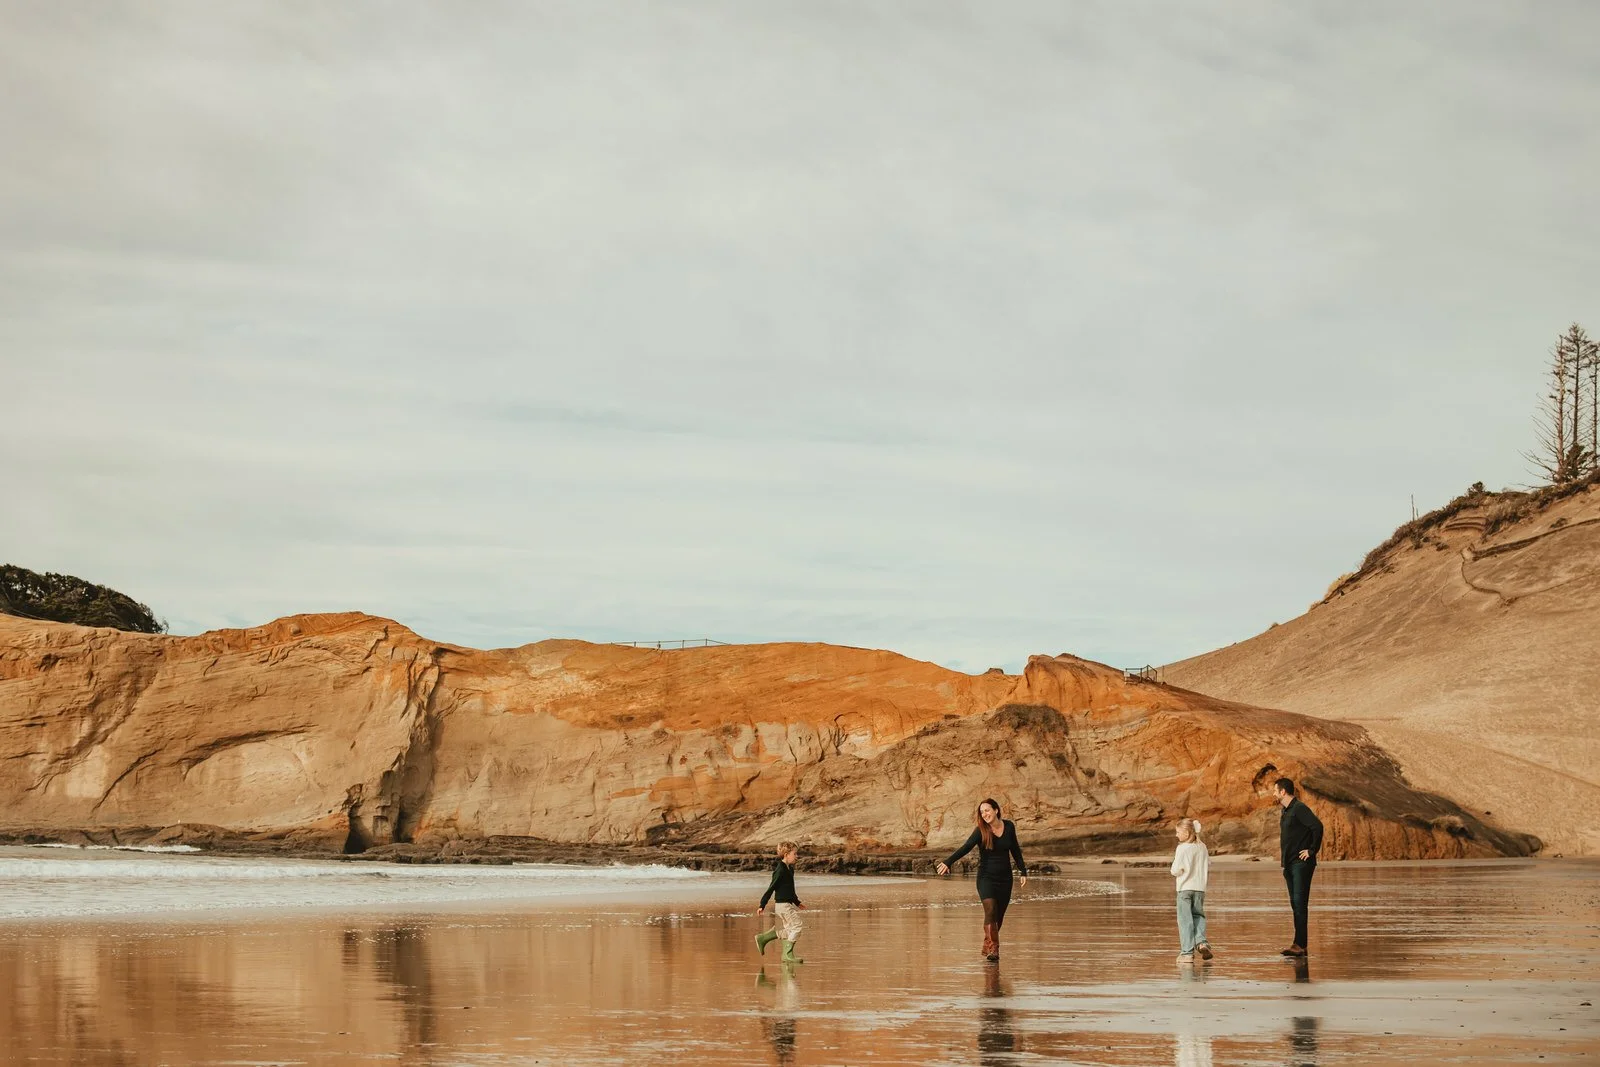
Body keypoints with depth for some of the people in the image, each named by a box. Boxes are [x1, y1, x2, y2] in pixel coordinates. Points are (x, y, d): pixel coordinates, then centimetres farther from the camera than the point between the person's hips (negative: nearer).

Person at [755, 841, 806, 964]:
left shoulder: (789, 869, 12)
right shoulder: (780, 870, -17)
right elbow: (771, 888, -17)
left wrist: (797, 902, 28)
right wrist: (762, 905, -17)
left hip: (788, 903, 10)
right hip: (782, 904, -10)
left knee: (788, 928, 17)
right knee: (796, 926, -10)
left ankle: (762, 938, 27)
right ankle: (787, 954, -4)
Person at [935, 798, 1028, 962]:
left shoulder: (1009, 826, 3)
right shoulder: (980, 831, -8)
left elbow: (1015, 850, 15)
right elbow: (965, 848, -19)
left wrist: (1023, 871, 16)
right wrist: (948, 863, -33)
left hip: (1005, 878, 4)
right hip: (986, 877, -4)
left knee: (998, 916, 5)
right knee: (990, 910, -22)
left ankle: (987, 948, 20)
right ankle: (992, 948, -22)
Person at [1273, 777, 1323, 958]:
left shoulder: (1299, 808, -13)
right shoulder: (1285, 811, 17)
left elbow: (1317, 826, -25)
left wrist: (1313, 850, -19)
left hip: (1301, 863, -10)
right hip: (1290, 863, 10)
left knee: (1299, 903, -14)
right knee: (1295, 904, 9)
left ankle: (1299, 945, -18)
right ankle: (1302, 945, 12)